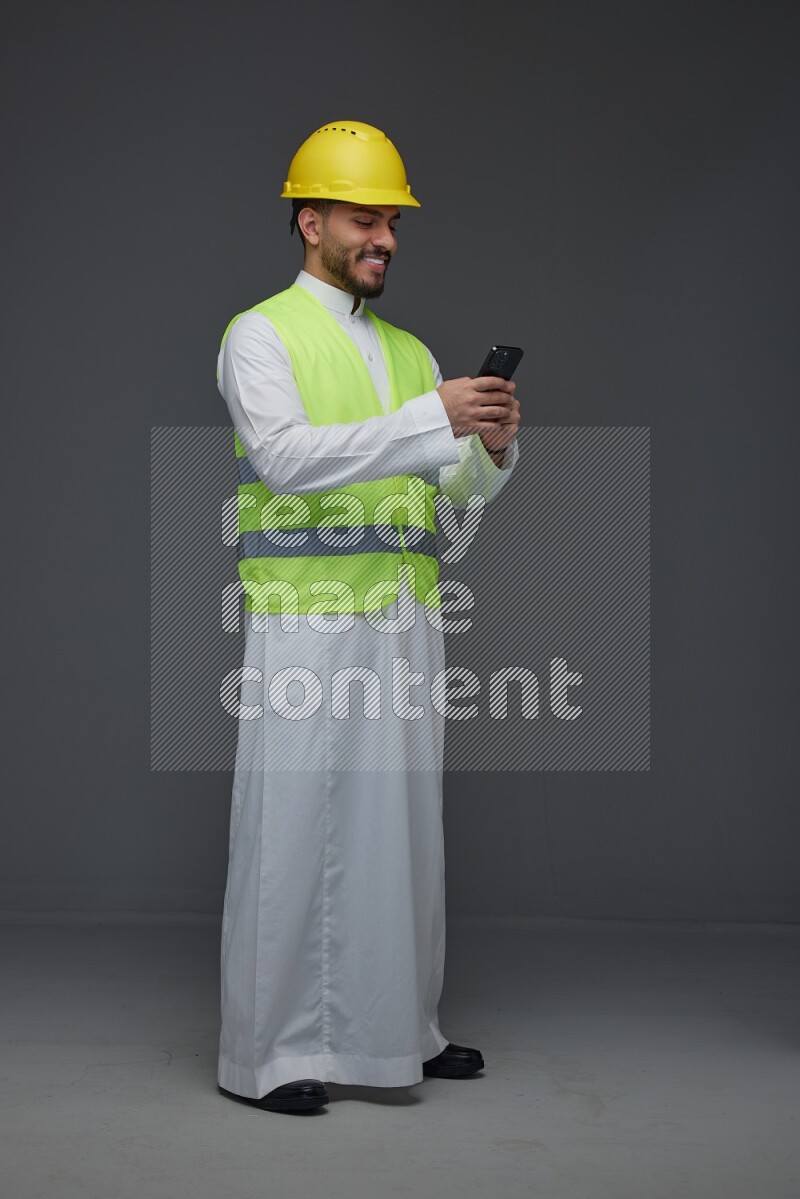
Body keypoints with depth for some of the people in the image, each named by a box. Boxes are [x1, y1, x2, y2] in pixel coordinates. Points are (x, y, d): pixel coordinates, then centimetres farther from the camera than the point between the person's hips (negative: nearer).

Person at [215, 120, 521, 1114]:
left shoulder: (411, 352, 18)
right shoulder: (261, 335, -1)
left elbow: (457, 492, 14)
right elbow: (287, 457, -19)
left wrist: (493, 447, -9)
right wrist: (432, 417, -24)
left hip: (405, 622, 7)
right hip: (307, 624, -6)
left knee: (400, 825, 11)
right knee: (291, 828, -4)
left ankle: (396, 1031, 24)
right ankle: (262, 1054, 7)